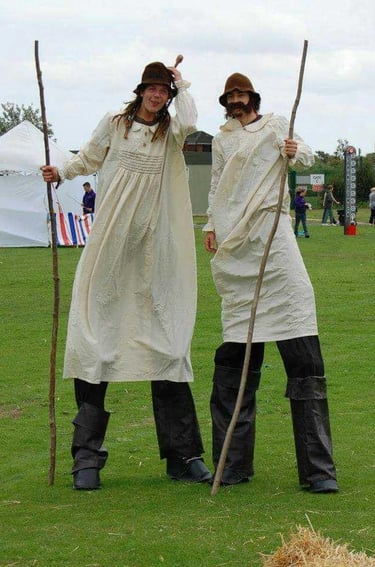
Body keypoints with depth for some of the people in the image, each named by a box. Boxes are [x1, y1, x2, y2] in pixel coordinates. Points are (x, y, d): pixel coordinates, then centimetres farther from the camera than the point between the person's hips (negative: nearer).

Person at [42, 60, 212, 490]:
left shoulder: (169, 132, 7)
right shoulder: (114, 124, 9)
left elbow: (188, 122, -15)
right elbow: (89, 158, 23)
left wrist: (182, 86, 0)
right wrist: (61, 172, 6)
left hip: (153, 253, 0)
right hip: (109, 246, 0)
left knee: (166, 345, 1)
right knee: (94, 343, -4)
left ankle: (182, 455, 7)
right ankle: (87, 458, 0)